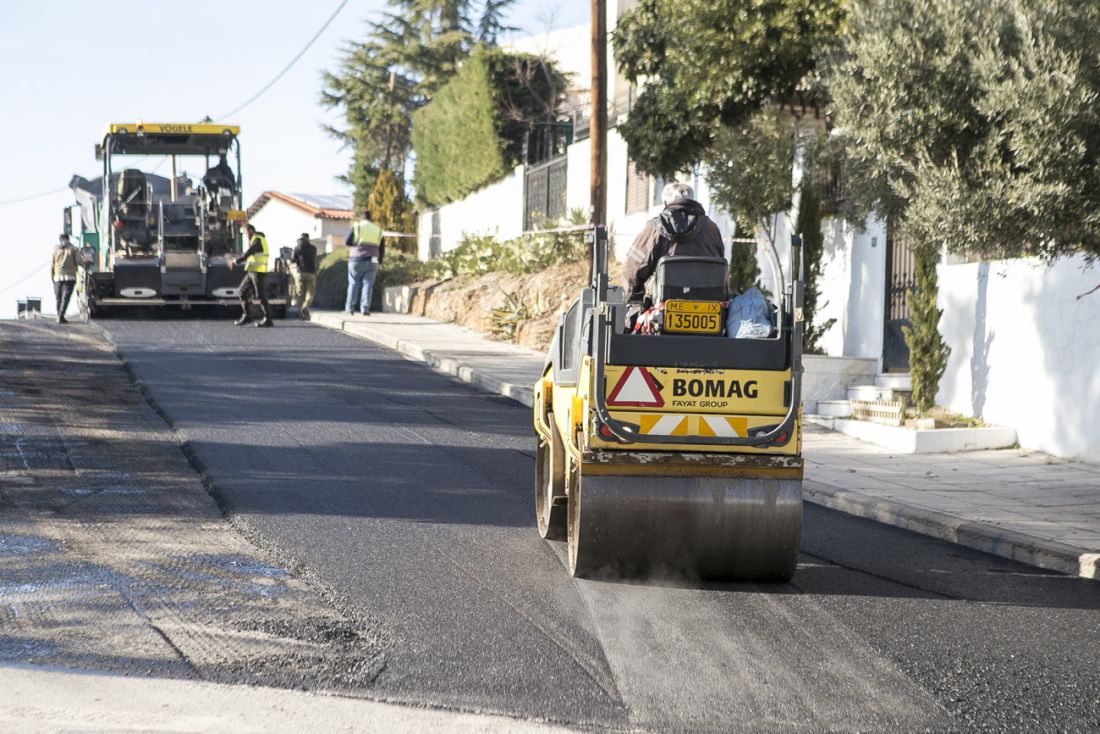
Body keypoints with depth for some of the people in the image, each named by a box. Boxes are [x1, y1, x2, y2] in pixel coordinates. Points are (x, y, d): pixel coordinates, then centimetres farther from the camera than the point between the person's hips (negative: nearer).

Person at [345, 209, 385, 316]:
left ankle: (350, 308, 0)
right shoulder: (378, 229, 13)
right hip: (372, 260, 2)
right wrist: (379, 261, 18)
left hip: (356, 259, -2)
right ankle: (365, 309, -8)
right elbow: (382, 248, 11)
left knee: (353, 284, 5)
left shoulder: (356, 226, 2)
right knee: (368, 284, 1)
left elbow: (347, 242, -2)